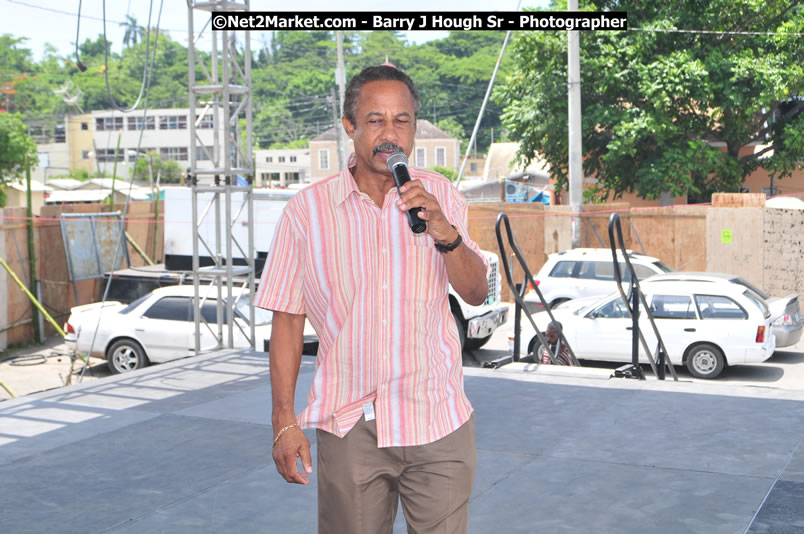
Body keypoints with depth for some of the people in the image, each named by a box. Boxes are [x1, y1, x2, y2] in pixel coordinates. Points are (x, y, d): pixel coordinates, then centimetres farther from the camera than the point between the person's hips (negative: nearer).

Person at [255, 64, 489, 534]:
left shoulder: (440, 196, 2)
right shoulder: (306, 210, -3)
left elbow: (476, 293, -3)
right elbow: (287, 319, 1)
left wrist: (444, 231, -21)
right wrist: (285, 421, -1)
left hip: (437, 423, 1)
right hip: (348, 426, -1)